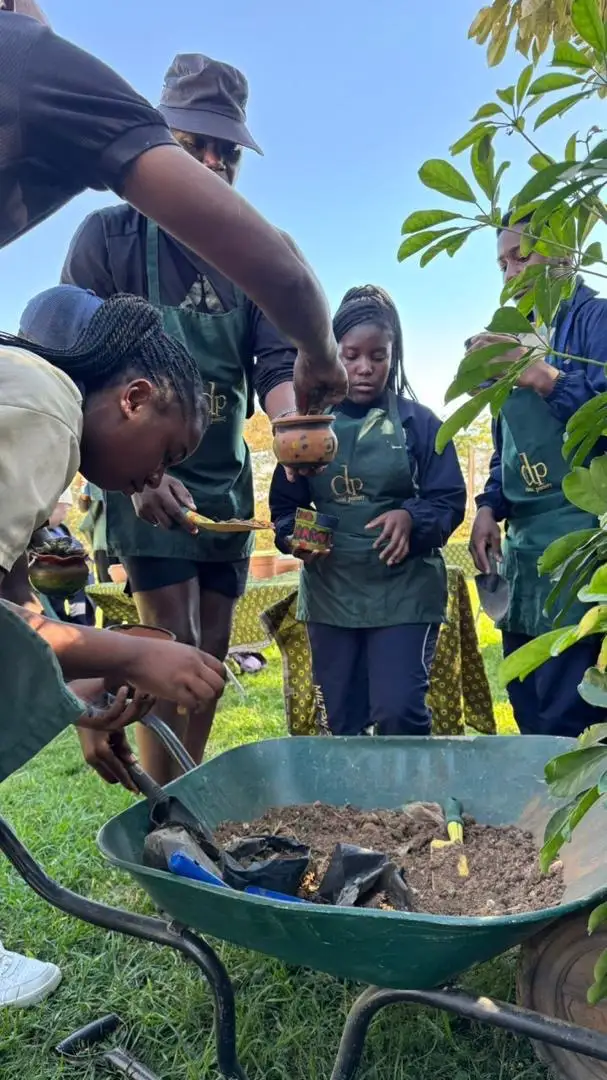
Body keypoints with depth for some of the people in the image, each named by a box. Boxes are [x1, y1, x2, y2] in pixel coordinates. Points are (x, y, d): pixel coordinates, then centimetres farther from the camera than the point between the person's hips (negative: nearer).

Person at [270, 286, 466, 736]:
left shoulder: (419, 421, -1)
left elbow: (451, 500, -3)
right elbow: (284, 503, 8)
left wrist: (412, 518, -24)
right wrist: (294, 537, -13)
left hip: (405, 591, -2)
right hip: (330, 593, 3)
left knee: (399, 713, -9)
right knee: (342, 722, 13)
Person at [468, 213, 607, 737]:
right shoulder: (515, 336, 20)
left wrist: (544, 378, -19)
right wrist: (489, 507, 8)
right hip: (522, 541, 8)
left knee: (564, 717, -10)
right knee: (529, 708, 12)